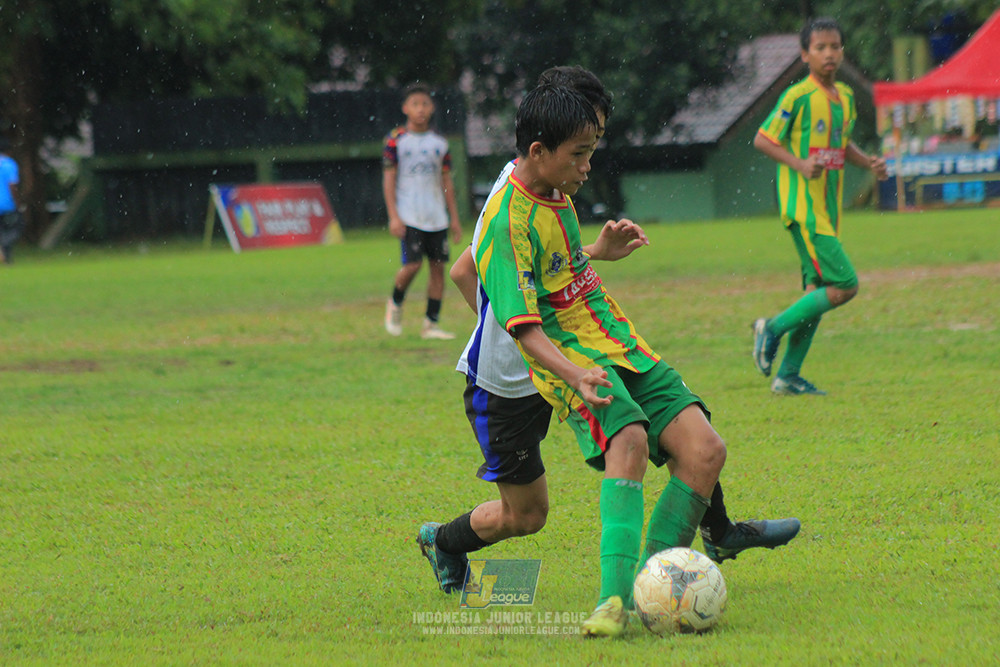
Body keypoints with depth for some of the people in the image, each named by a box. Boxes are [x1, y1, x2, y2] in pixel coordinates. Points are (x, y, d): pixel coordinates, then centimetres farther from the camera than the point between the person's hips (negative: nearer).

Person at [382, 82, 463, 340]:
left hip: (436, 217, 4)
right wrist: (394, 217, -11)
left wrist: (454, 218, 11)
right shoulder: (396, 140, -3)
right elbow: (389, 179, -4)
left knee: (438, 266, 0)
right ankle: (395, 305, 14)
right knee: (412, 263, -15)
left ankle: (431, 324, 7)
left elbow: (446, 181, 14)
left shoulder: (439, 142, 9)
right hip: (408, 216, -4)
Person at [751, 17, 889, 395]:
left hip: (829, 207, 8)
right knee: (845, 286, -15)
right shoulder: (797, 97, -11)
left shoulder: (846, 97, 12)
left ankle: (788, 375, 15)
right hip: (803, 205, -8)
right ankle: (773, 328, -1)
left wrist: (868, 162, 8)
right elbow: (762, 140, -9)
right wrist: (799, 164, -22)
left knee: (818, 291, 8)